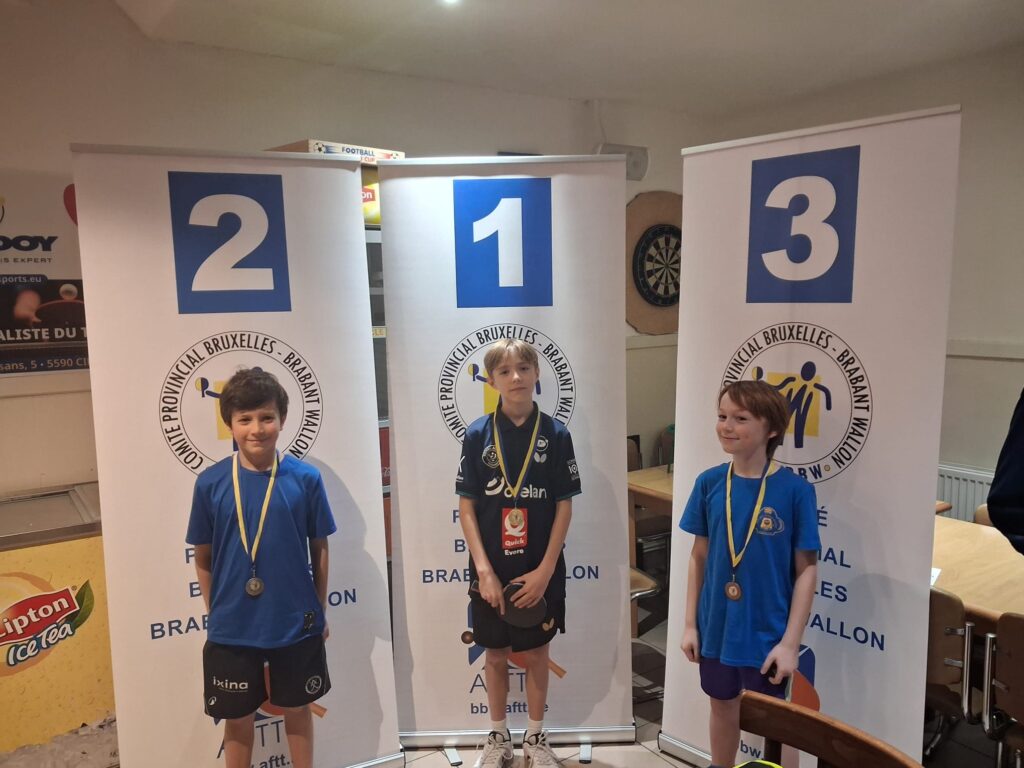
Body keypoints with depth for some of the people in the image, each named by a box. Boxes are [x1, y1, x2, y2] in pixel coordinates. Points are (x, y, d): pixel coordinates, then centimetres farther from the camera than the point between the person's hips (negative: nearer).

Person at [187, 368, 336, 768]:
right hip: (231, 629, 0)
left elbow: (319, 548, 0)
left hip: (296, 624, 0)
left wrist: (319, 610, 5)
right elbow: (203, 559, 1)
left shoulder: (305, 478, -10)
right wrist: (216, 614, 4)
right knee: (237, 719, 17)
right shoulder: (210, 483, -9)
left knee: (297, 709, 18)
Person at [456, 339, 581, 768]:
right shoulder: (477, 435, -6)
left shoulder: (555, 434, -7)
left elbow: (564, 506, -4)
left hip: (540, 572, 0)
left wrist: (544, 570, -10)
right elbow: (466, 507, -5)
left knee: (536, 654, 14)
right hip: (492, 572, 0)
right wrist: (484, 571, -11)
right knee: (495, 655, 15)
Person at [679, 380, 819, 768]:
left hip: (767, 633, -3)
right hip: (716, 627, 3)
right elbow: (699, 556, 3)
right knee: (723, 708, 22)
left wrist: (790, 641, -11)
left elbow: (806, 569, -9)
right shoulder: (709, 483, -6)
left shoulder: (795, 490, -15)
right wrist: (690, 623, 3)